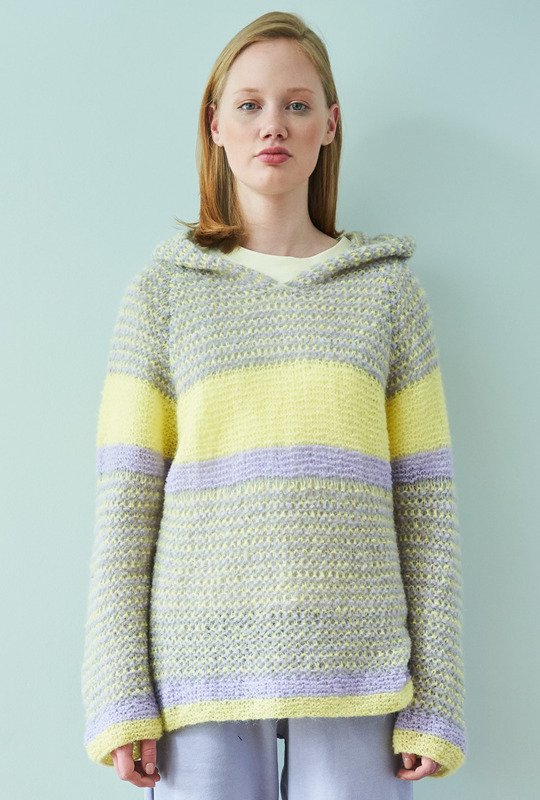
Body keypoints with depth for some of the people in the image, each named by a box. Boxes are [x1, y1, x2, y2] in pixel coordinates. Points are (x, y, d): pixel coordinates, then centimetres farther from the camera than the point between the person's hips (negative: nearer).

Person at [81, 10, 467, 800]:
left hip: (355, 672, 1)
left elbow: (425, 500, 4)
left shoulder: (389, 289, 8)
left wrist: (434, 701, -1)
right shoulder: (161, 292, 7)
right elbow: (125, 504, 2)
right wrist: (120, 696, -4)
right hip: (203, 666, 0)